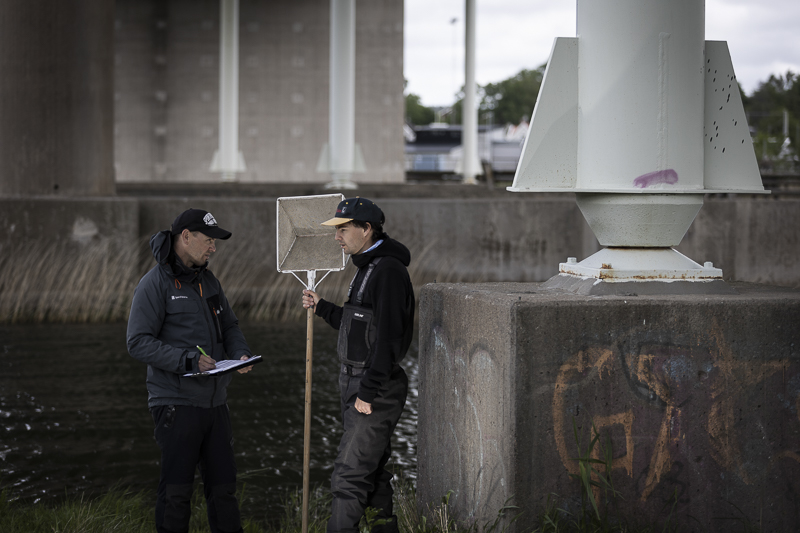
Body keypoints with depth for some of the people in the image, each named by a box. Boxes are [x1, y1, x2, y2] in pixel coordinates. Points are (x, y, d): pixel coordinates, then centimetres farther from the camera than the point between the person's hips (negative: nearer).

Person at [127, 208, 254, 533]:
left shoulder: (208, 281, 14)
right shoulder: (155, 284, -10)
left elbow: (229, 327, 22)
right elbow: (138, 342, -16)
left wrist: (240, 354, 0)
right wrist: (187, 360, -24)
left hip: (214, 402, 7)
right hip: (176, 404, -7)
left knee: (223, 484, 11)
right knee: (176, 489, -3)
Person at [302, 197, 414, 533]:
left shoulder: (388, 270, -16)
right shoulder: (369, 268, 16)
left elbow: (387, 338, -22)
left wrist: (368, 392, -23)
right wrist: (322, 308, 11)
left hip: (376, 386, -10)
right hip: (360, 384, 10)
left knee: (348, 476, -12)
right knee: (372, 472, 16)